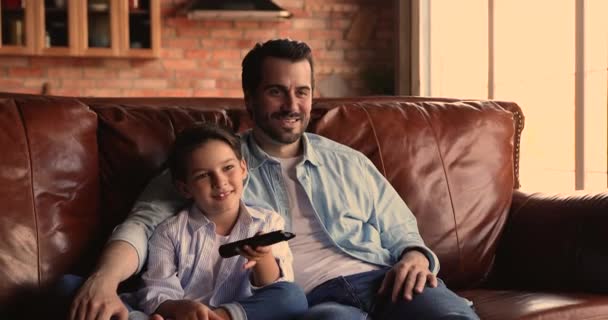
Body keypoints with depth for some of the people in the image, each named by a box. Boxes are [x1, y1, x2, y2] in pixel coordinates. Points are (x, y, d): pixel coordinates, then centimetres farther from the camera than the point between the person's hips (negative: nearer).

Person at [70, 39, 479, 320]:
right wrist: (106, 278, -20)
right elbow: (146, 222, 2)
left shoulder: (349, 164, 24)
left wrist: (416, 257, -1)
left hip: (382, 282, 3)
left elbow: (401, 233, 26)